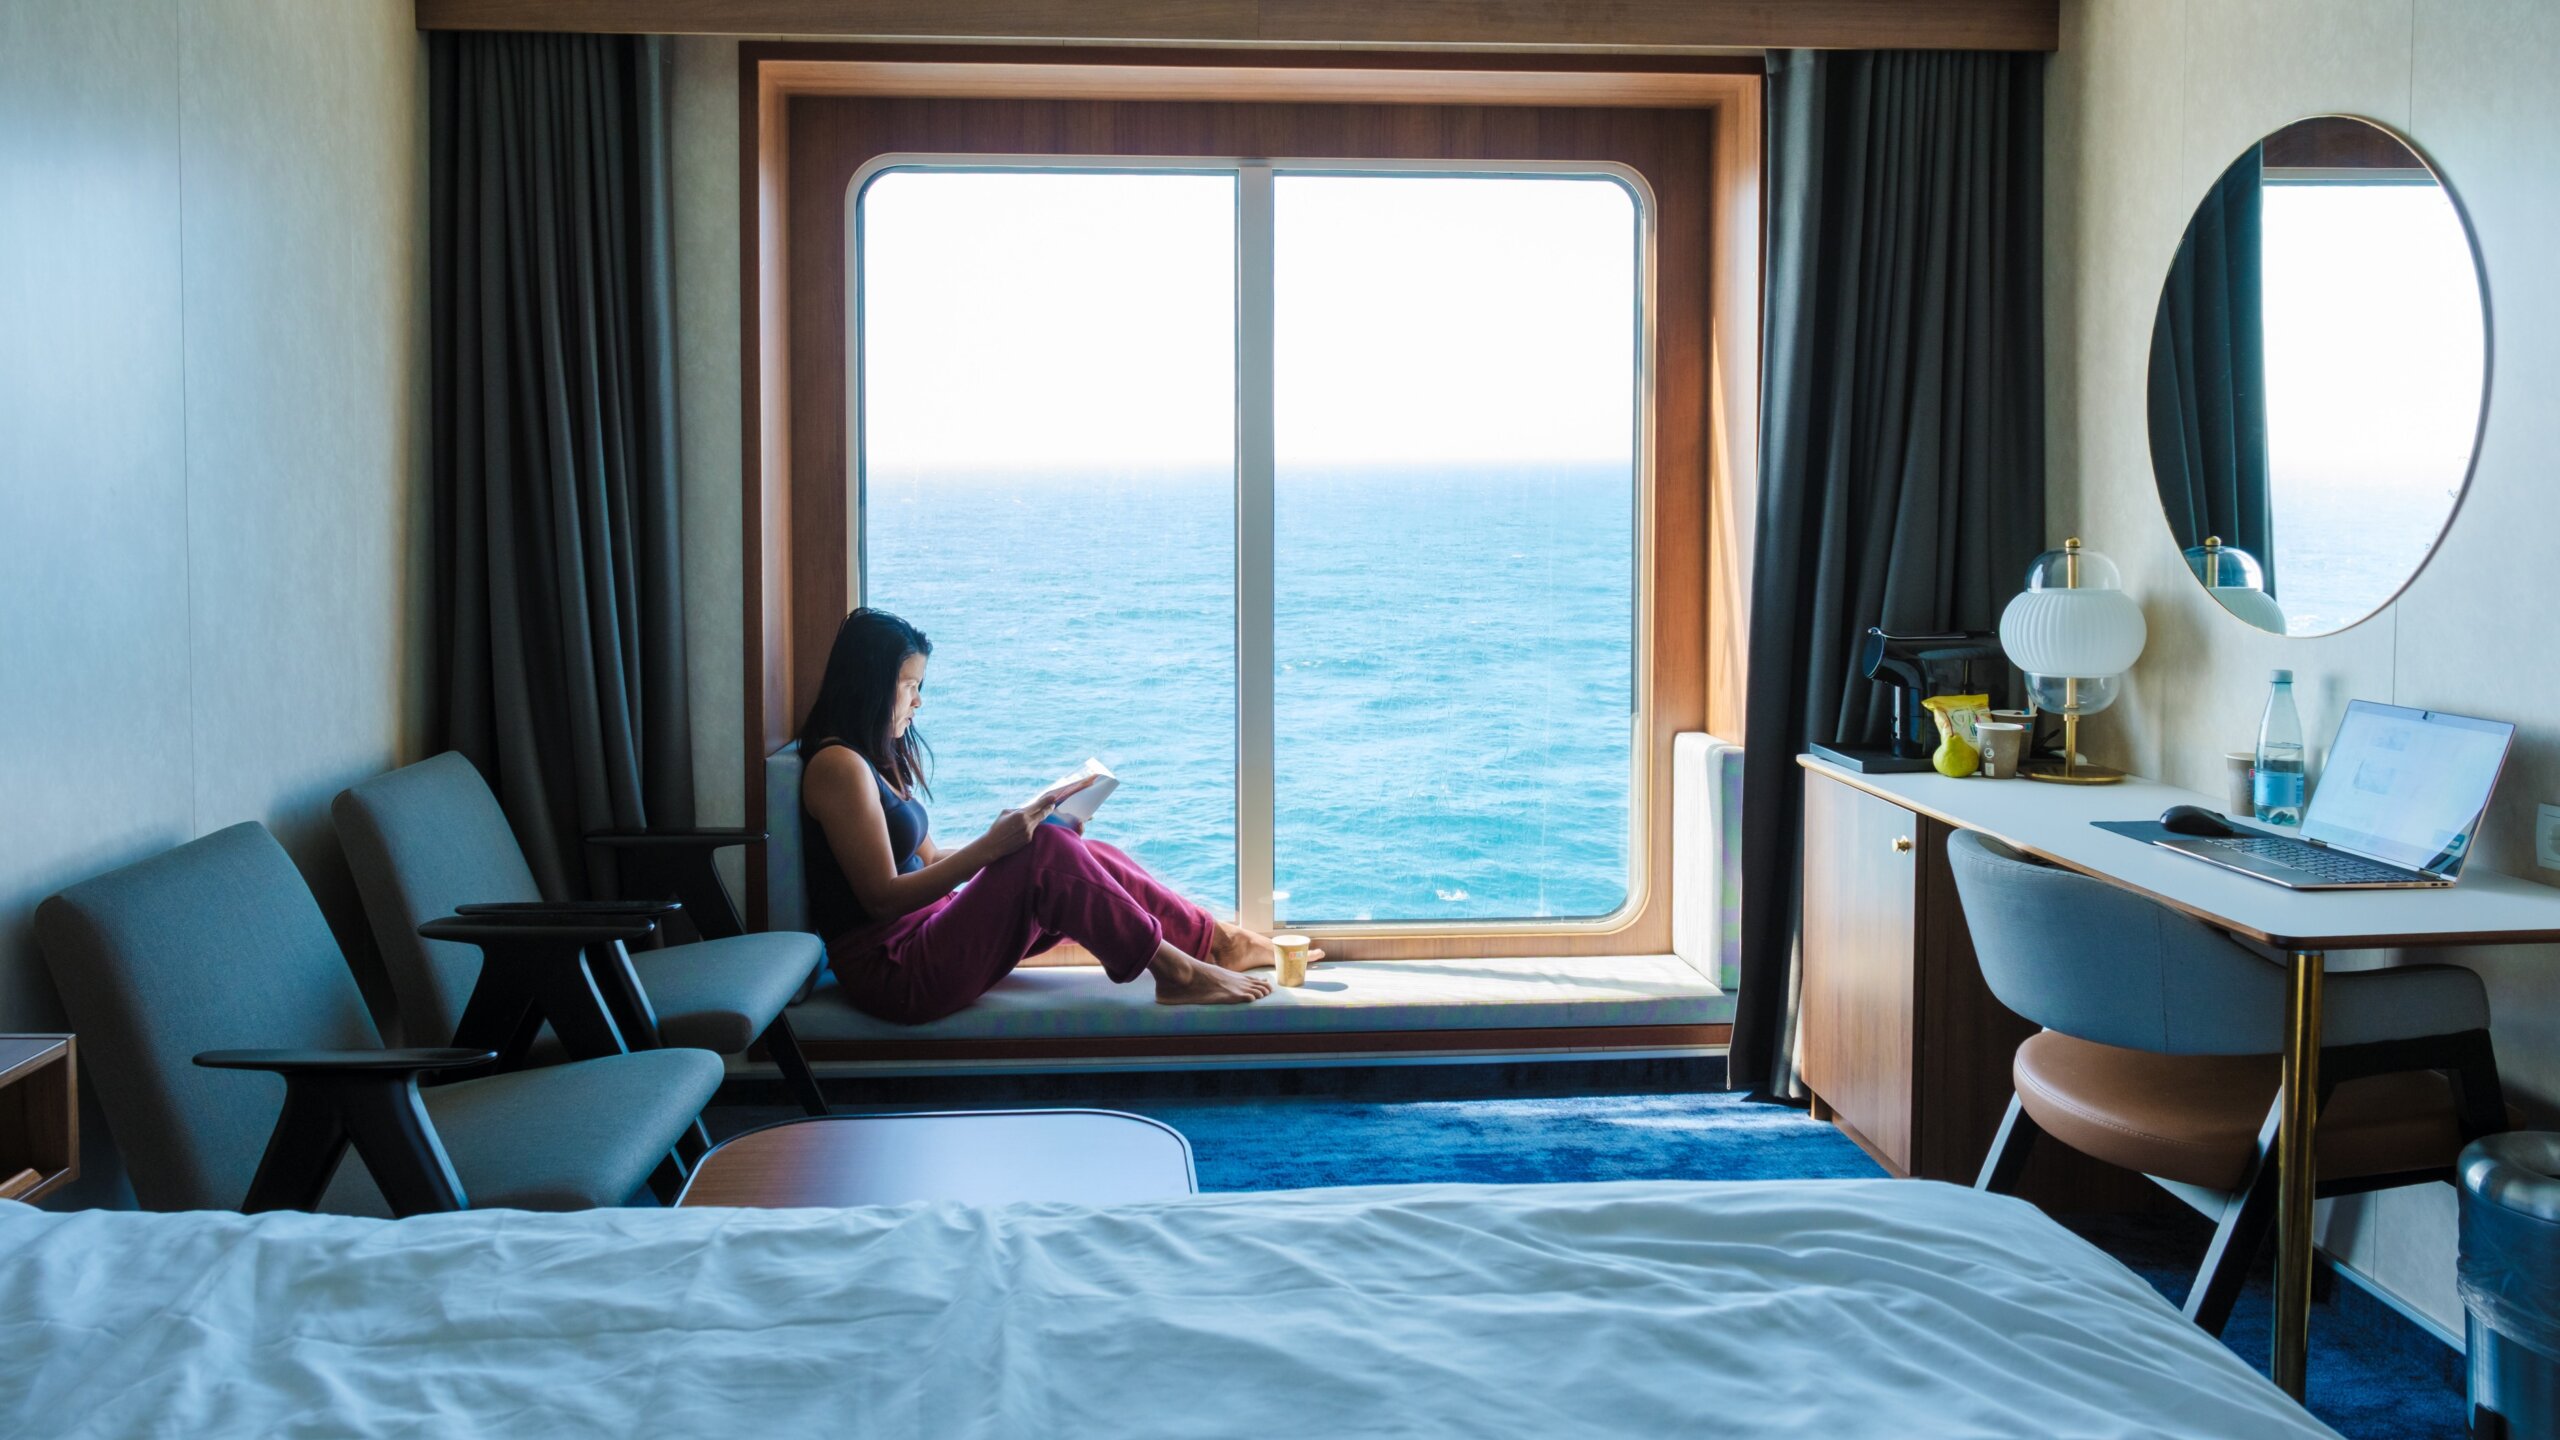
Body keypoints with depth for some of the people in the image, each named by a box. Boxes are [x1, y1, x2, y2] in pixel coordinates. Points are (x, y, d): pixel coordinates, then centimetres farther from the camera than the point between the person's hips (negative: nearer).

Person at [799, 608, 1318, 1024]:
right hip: (891, 971, -10)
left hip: (925, 940, 10)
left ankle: (1218, 941, 9)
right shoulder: (839, 765, -14)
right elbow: (882, 897, -18)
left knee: (1083, 857, 3)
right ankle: (1173, 970, -14)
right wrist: (991, 846, -21)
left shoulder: (880, 759, 17)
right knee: (1045, 850, -23)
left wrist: (1012, 834, 8)